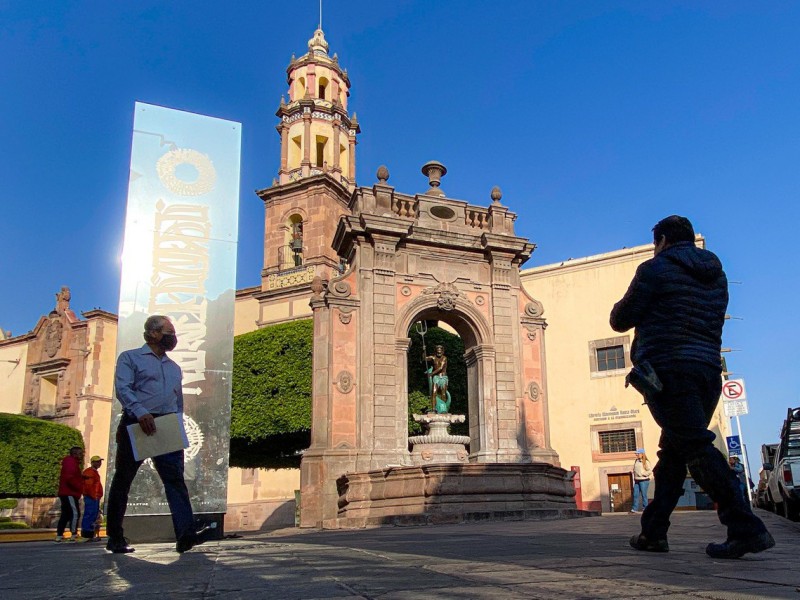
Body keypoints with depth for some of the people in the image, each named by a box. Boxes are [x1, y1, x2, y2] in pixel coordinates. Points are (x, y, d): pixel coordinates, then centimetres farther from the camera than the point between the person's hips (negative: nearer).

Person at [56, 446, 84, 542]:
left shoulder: (73, 462, 20)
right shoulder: (71, 462, -12)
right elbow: (70, 478, -23)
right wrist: (79, 487, -15)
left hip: (66, 493, 11)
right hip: (69, 493, -11)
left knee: (65, 514, 12)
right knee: (75, 513, -10)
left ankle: (59, 535, 14)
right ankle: (74, 535, -10)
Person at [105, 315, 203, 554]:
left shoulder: (174, 368, 25)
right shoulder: (130, 358, 6)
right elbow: (123, 388, -10)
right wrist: (140, 412, -26)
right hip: (136, 424, -4)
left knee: (176, 479, -12)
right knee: (122, 481, 5)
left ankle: (185, 534, -23)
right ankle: (115, 538, 16)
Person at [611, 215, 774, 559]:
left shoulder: (655, 270, -2)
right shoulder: (717, 275, 19)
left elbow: (620, 320, -2)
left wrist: (624, 307, 21)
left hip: (668, 370, -8)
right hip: (708, 369, 8)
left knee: (697, 448, -10)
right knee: (672, 452, 11)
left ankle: (746, 528, -17)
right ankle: (653, 531, 15)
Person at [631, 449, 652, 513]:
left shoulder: (646, 462, -6)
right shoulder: (636, 461, 14)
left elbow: (650, 471, -10)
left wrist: (642, 474, -16)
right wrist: (634, 480, 14)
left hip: (644, 480, -6)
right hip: (637, 480, 6)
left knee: (644, 494, -1)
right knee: (635, 494, 3)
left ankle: (645, 508, 9)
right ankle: (635, 509, 5)